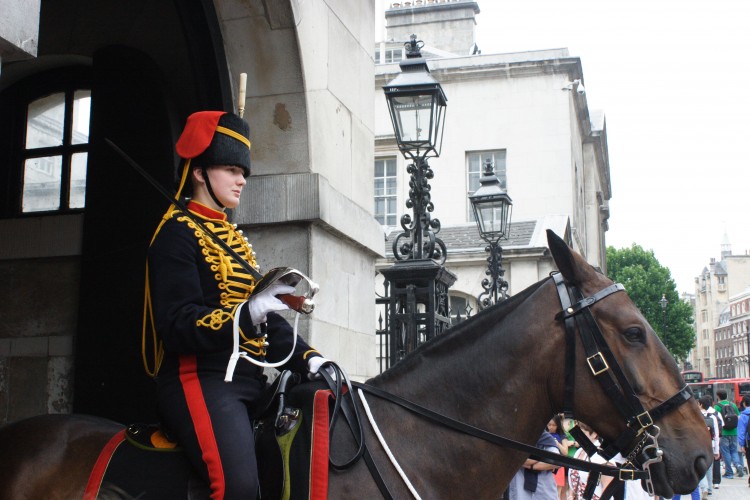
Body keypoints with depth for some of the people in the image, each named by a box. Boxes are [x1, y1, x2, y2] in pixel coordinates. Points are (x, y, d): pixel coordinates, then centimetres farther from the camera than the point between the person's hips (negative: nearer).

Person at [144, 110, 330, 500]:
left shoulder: (233, 237, 22)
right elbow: (177, 326, -15)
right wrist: (246, 314, -30)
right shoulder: (178, 233, -4)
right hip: (199, 378, -9)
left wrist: (308, 359, 1)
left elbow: (267, 320, 18)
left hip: (248, 380, 9)